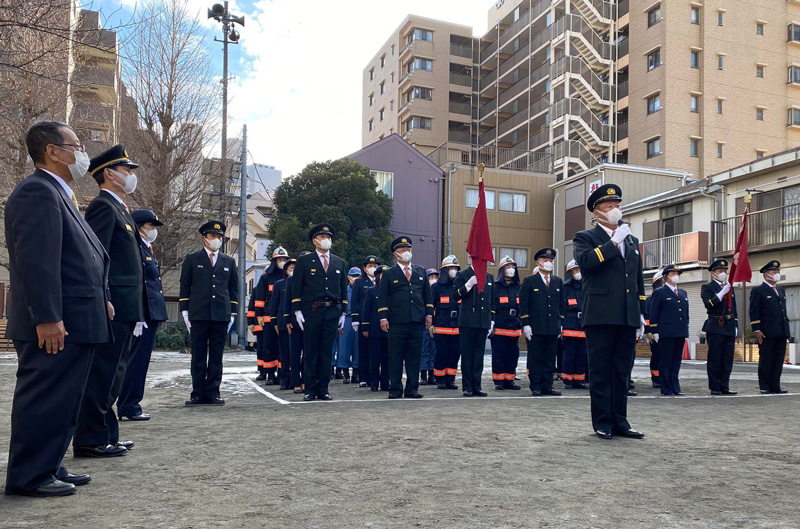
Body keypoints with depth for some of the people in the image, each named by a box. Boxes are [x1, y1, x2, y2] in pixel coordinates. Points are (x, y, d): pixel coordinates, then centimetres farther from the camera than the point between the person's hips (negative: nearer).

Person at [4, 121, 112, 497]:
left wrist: (100, 300, 20)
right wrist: (47, 318, -25)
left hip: (74, 322, 10)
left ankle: (50, 467, 26)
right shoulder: (38, 191, -14)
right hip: (55, 325, -10)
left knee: (61, 401, 16)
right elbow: (36, 261, -22)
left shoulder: (57, 193, 20)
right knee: (43, 401, -1)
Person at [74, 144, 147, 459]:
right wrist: (104, 302, -23)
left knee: (111, 374, 13)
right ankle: (91, 441, 1)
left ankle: (105, 436, 21)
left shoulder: (119, 209, 22)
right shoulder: (103, 206, -8)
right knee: (103, 374, -5)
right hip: (114, 308, -10)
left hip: (124, 309, 10)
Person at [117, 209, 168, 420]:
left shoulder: (148, 249, 20)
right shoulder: (135, 247, -11)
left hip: (152, 313, 10)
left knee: (140, 360, 13)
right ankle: (129, 406, 4)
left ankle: (128, 405, 21)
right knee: (138, 360, -5)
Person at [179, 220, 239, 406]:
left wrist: (232, 312, 9)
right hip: (198, 314, -2)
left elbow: (234, 288, 16)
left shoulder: (229, 262, 15)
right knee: (198, 356, 1)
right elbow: (185, 287, 8)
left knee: (216, 357, 3)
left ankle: (212, 393, 9)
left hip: (221, 315, 2)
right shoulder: (192, 259, 9)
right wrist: (185, 311, 1)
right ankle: (198, 394, 6)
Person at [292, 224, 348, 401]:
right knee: (310, 353, 1)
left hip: (332, 313, 3)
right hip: (311, 312, -3)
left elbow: (343, 289, 14)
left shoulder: (339, 263, 14)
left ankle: (323, 389, 13)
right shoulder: (304, 261, 4)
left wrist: (343, 313, 9)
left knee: (326, 353, 6)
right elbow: (296, 288, 2)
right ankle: (310, 389, 8)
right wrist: (297, 311, -6)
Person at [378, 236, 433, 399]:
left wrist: (429, 314, 8)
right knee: (395, 358, 1)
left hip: (417, 322, 3)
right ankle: (395, 389, 8)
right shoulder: (389, 274, 6)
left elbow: (427, 295, 18)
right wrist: (383, 318, -6)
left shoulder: (421, 272, 16)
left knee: (414, 357, 5)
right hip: (397, 323, -3)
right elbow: (382, 297, 3)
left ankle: (412, 389, 12)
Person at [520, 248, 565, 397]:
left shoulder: (558, 282, 14)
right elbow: (523, 304, -2)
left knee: (550, 358, 6)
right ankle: (535, 386, 7)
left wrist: (560, 323, 10)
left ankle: (547, 385, 12)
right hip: (535, 327, -4)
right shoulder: (529, 281, 3)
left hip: (553, 327, 4)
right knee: (535, 358, 0)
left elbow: (561, 304, 17)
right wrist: (526, 324, -9)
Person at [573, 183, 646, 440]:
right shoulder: (585, 238, 3)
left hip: (627, 318, 6)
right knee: (601, 372, 1)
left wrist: (641, 315, 17)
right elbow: (586, 260, -20)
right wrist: (614, 241, -12)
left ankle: (619, 421, 17)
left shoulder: (631, 241, 21)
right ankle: (603, 423, 9)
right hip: (600, 316, -5)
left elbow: (638, 280, 22)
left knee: (621, 372, 10)